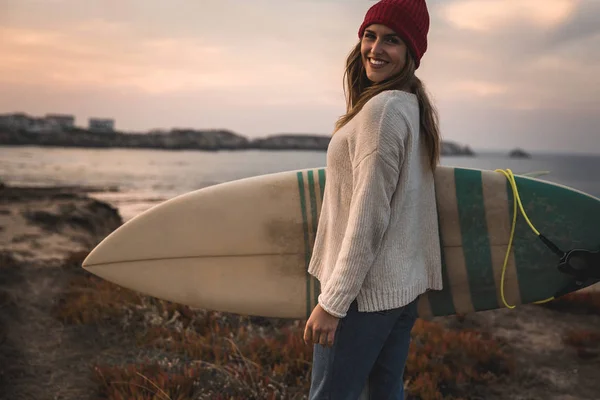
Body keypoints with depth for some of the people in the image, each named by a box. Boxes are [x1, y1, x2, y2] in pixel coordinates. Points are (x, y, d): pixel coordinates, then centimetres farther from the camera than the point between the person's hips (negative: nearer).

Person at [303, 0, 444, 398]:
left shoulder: (382, 108, -18)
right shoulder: (414, 106, 11)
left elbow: (369, 217, -21)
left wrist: (332, 301, -18)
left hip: (366, 290, -9)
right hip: (405, 284, 9)